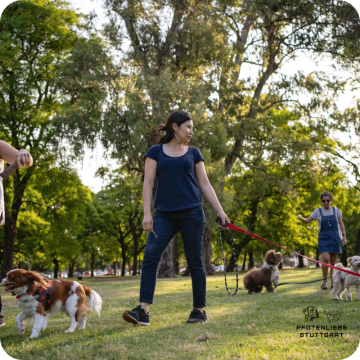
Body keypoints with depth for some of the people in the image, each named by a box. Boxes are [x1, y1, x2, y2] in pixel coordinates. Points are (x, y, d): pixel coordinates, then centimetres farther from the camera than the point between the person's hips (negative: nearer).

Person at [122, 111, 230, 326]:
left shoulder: (193, 153, 11)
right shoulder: (156, 151, 9)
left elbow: (205, 184, 10)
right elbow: (148, 182, 3)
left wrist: (221, 212, 3)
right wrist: (147, 213, -7)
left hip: (191, 212, 0)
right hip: (165, 214, 0)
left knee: (195, 262, 2)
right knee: (150, 257, -13)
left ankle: (200, 311, 11)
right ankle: (144, 311, -12)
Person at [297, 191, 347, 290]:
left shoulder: (336, 210, 4)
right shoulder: (318, 211, -1)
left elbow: (341, 223, 10)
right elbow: (307, 221, -1)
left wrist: (344, 236, 3)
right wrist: (301, 218, -23)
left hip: (335, 237, 2)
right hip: (323, 238, -2)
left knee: (333, 261, 3)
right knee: (326, 259, -17)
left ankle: (333, 282, 12)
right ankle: (325, 281, -3)